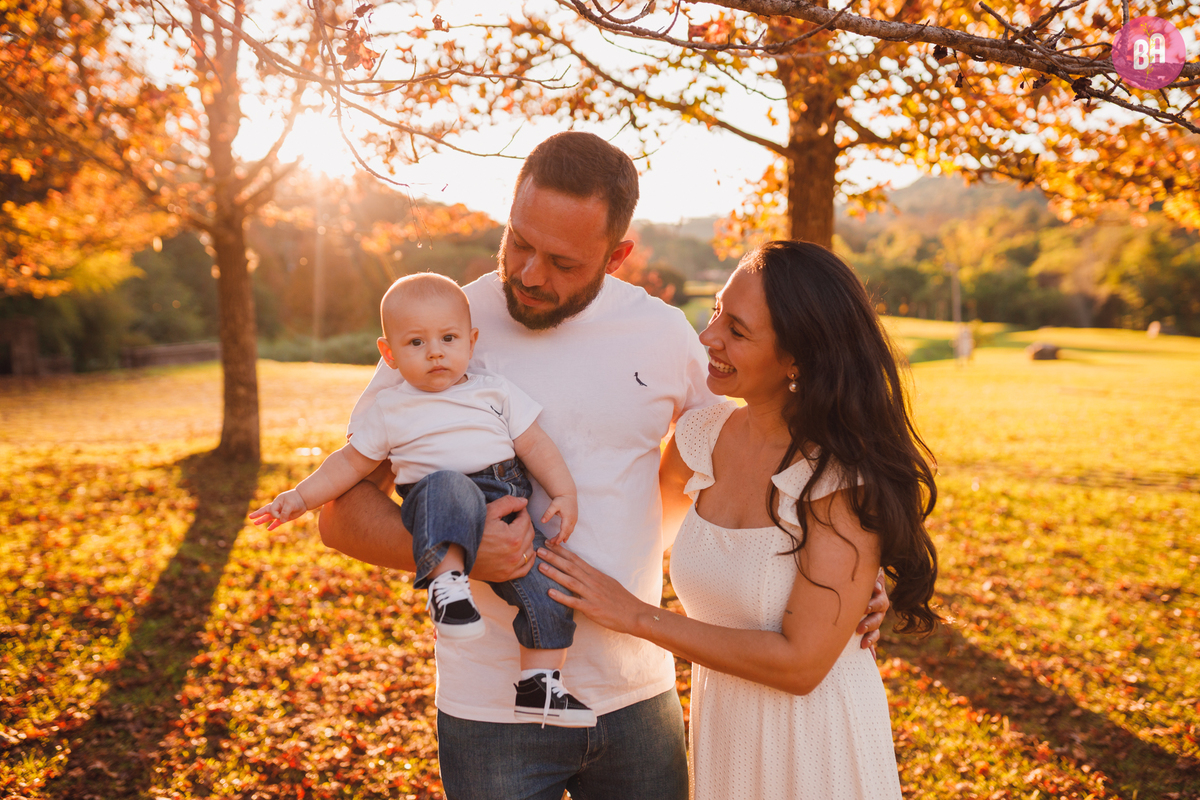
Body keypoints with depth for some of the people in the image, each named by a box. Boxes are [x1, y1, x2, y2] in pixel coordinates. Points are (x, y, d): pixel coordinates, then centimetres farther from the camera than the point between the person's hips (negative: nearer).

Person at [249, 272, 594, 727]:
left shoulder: (495, 392, 14)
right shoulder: (390, 409, 14)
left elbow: (534, 443, 12)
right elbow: (352, 462, 20)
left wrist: (564, 494, 0)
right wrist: (300, 497, 12)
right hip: (439, 517, -2)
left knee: (546, 579, -19)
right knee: (449, 486, -37)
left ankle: (538, 687, -9)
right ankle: (447, 581, -46)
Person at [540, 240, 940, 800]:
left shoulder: (847, 478, -23)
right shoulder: (701, 436, -7)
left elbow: (801, 662, -23)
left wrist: (636, 616, -21)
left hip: (818, 742, -5)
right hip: (721, 730, 5)